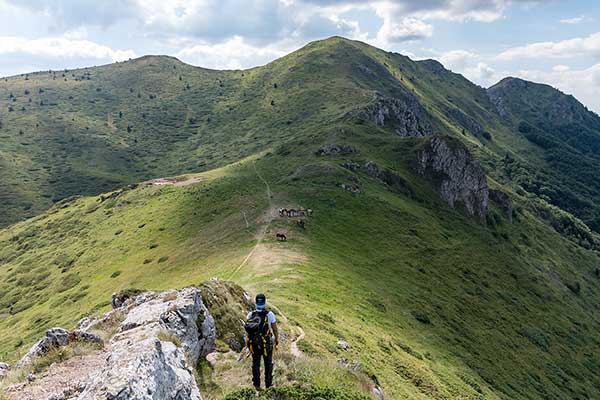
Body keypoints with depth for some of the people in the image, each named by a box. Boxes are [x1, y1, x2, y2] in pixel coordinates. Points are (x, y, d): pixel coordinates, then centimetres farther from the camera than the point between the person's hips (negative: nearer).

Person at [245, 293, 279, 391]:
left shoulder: (250, 315, -10)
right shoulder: (270, 314, -16)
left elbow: (247, 329, -4)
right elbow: (275, 329, -8)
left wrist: (247, 342, 11)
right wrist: (277, 339, 9)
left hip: (254, 344, 2)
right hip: (267, 344, -2)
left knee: (255, 364, 19)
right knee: (268, 364, 17)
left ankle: (256, 385, 28)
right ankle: (268, 384, 26)